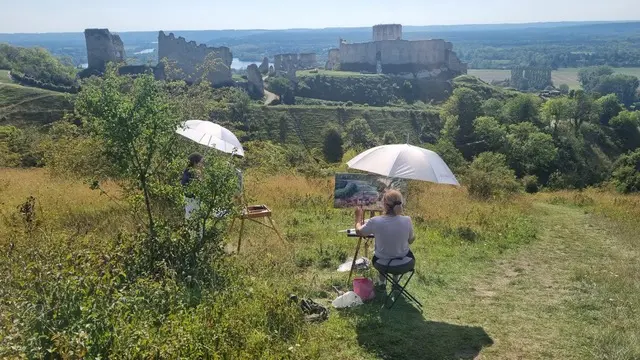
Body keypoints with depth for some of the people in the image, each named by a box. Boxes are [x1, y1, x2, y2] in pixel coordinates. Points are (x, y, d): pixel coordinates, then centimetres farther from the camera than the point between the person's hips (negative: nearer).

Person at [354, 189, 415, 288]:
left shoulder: (375, 221, -24)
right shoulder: (407, 220, -21)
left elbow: (358, 231, -4)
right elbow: (411, 241, -2)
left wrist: (358, 217, 13)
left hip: (383, 264, -1)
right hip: (405, 264, 1)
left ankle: (382, 282, 43)